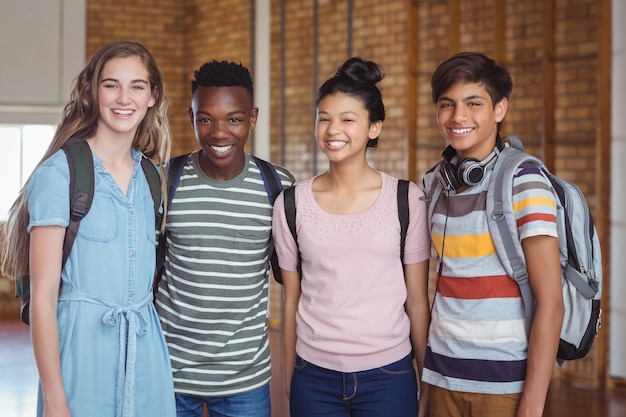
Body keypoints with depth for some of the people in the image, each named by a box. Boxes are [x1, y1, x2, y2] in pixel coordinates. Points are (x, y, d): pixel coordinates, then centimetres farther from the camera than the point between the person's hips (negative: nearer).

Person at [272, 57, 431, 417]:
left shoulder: (407, 200, -3)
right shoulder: (292, 204, 0)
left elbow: (417, 301, 1)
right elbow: (292, 302, 7)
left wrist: (428, 385, 3)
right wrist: (289, 383, 9)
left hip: (388, 375, -1)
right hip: (314, 377, 1)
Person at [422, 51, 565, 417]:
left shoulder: (523, 182, -11)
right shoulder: (437, 183, 6)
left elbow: (551, 302, -14)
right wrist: (428, 365, 5)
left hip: (505, 381, -5)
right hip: (444, 375, 5)